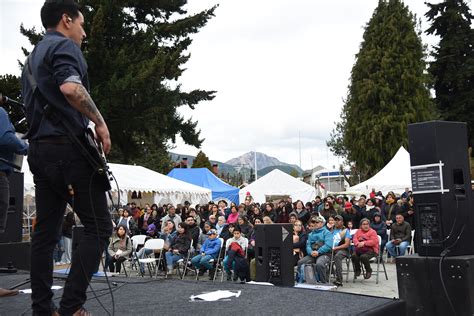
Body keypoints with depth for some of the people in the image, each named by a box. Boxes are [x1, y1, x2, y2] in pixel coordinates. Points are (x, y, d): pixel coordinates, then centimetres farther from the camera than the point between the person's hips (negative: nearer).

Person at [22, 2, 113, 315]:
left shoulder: (33, 57, 26)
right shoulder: (64, 46, -4)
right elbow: (71, 88, -24)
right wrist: (100, 122, -15)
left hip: (39, 149, 10)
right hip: (68, 147, -9)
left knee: (46, 231, 9)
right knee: (99, 226, -5)